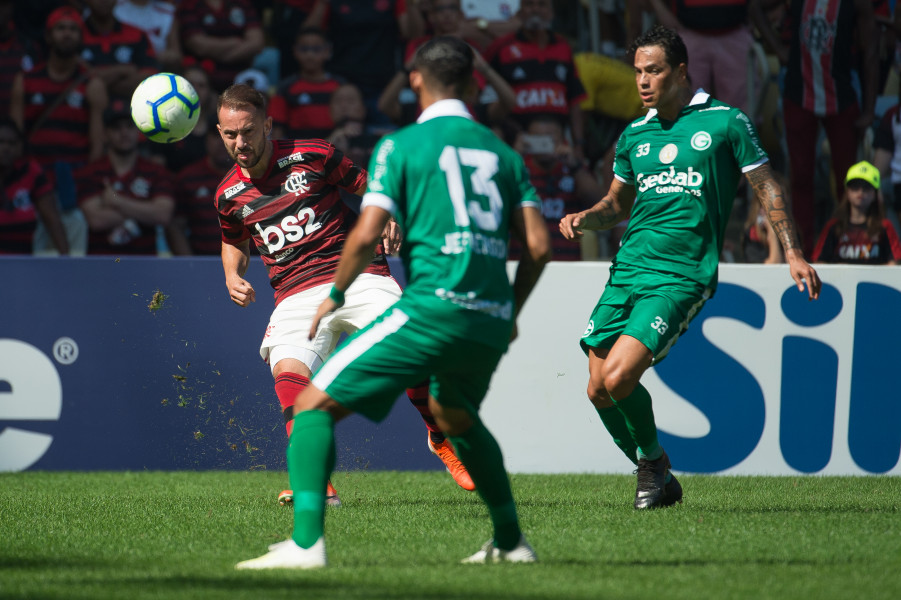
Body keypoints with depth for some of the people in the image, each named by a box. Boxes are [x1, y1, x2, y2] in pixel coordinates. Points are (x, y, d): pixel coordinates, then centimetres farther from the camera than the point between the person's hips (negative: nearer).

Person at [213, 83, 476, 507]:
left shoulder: (312, 155, 1)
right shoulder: (228, 195, 10)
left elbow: (368, 190, 11)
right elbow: (234, 243, 30)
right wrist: (233, 277, 9)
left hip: (358, 274, -2)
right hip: (297, 294, 2)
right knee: (288, 371, -27)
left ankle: (443, 440, 8)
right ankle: (317, 485, -30)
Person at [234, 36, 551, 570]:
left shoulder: (401, 146, 2)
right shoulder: (502, 152, 16)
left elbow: (367, 235, -7)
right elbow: (539, 245, 10)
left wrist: (335, 296, 9)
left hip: (432, 308, -6)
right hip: (491, 320, 6)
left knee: (315, 405, 1)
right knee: (456, 416, 35)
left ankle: (306, 543, -15)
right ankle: (511, 542, 36)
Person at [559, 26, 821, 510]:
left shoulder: (724, 122, 2)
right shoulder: (634, 136, 15)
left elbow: (766, 187, 7)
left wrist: (793, 253, 1)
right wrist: (583, 219, 6)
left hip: (682, 276, -6)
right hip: (627, 270, 6)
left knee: (618, 378, -20)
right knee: (598, 389, -2)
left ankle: (653, 461, 6)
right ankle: (654, 478, 17)